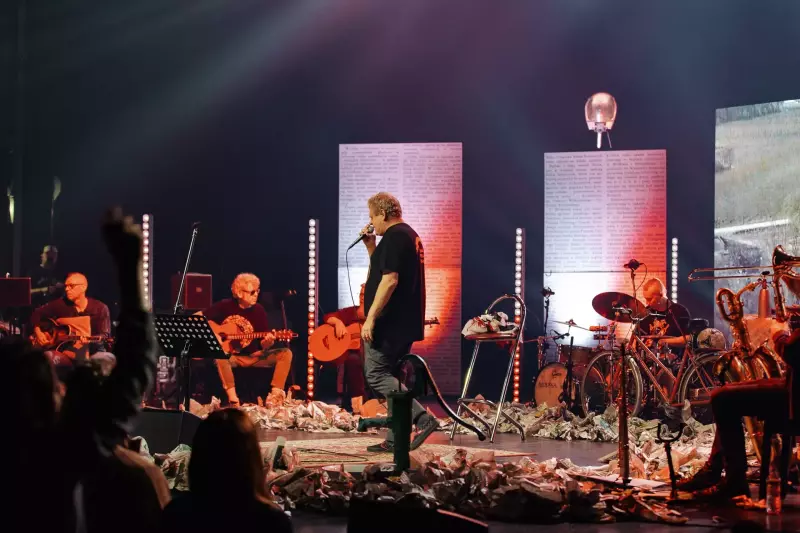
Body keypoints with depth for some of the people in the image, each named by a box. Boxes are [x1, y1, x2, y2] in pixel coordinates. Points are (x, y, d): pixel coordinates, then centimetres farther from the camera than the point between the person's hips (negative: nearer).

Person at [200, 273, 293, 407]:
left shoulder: (258, 310, -1)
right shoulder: (225, 306, -5)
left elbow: (263, 346, -2)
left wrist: (268, 342, -26)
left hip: (253, 356, 3)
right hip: (231, 357, -2)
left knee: (286, 353, -19)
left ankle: (275, 396, -28)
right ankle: (233, 399, -39)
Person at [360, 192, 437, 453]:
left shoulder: (394, 237, -14)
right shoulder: (410, 236, 19)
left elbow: (389, 279, -23)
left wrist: (371, 317, -24)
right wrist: (371, 247, 17)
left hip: (390, 322, -10)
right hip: (405, 323, 10)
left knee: (376, 375, -9)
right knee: (389, 375, 13)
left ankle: (423, 418, -18)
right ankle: (395, 439, 12)